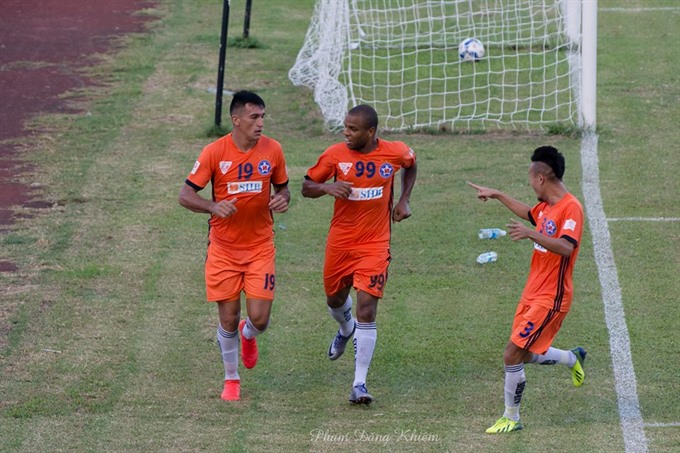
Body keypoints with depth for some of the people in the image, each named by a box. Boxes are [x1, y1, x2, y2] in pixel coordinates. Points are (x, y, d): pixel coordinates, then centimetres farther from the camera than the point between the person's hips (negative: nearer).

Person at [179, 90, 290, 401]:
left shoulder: (272, 150, -1)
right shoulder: (215, 153, -9)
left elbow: (282, 188, 13)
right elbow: (185, 195, -8)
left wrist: (282, 199, -11)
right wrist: (213, 207, -27)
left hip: (260, 246, 1)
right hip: (224, 249, -1)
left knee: (259, 319, -7)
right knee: (228, 319, 1)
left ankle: (248, 335, 31)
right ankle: (231, 378, 23)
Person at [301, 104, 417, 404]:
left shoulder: (396, 152, -7)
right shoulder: (335, 154, -8)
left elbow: (411, 164, 18)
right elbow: (306, 187, 0)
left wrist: (404, 200, 6)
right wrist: (328, 188, -22)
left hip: (375, 245, -2)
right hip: (340, 242, 2)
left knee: (367, 308, -14)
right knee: (335, 299, 20)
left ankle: (359, 384, -12)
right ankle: (346, 329, 60)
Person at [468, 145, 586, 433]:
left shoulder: (570, 208, -19)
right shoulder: (546, 206, 9)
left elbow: (566, 247, -34)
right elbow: (529, 213, 34)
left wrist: (530, 234, -43)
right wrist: (497, 196, 37)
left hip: (551, 298, -9)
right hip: (532, 293, 9)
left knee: (513, 355, -11)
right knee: (527, 355, 18)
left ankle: (511, 418, 2)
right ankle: (573, 358, 42)